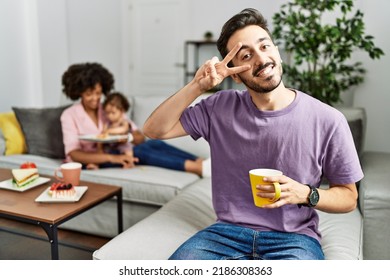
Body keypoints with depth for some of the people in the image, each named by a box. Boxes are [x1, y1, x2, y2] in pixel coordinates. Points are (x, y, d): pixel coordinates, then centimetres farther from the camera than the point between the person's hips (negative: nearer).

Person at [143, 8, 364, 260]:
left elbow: (348, 197, 3)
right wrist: (197, 86, -13)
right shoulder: (220, 108, -1)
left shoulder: (328, 121, -8)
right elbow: (155, 130, -2)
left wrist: (306, 194, -18)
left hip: (294, 237, -1)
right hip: (228, 231, 2)